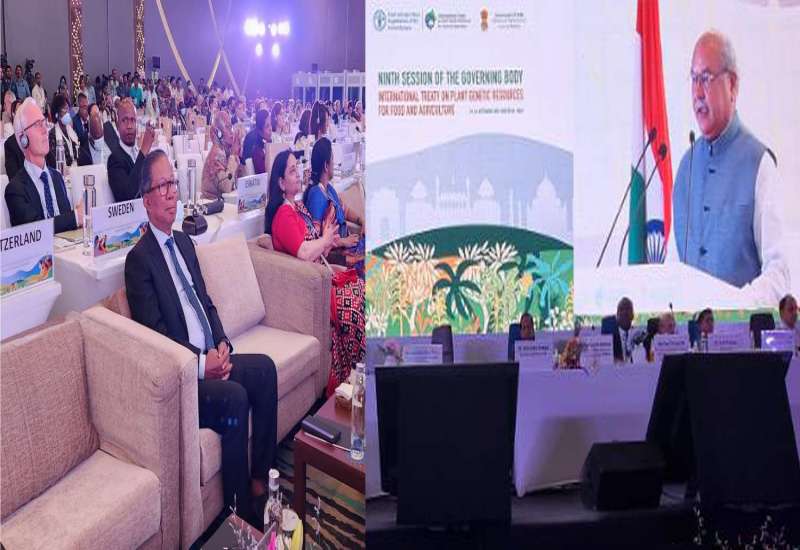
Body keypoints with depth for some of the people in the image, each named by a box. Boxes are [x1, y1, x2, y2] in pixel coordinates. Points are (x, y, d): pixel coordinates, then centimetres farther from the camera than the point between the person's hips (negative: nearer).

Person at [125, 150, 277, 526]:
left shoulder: (184, 242, 17)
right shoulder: (139, 259, -10)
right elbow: (155, 334, -16)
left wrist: (221, 345, 1)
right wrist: (201, 362, -20)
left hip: (210, 358, 8)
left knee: (264, 369, -11)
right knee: (235, 397, -27)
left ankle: (261, 476, -2)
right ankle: (241, 509, -16)